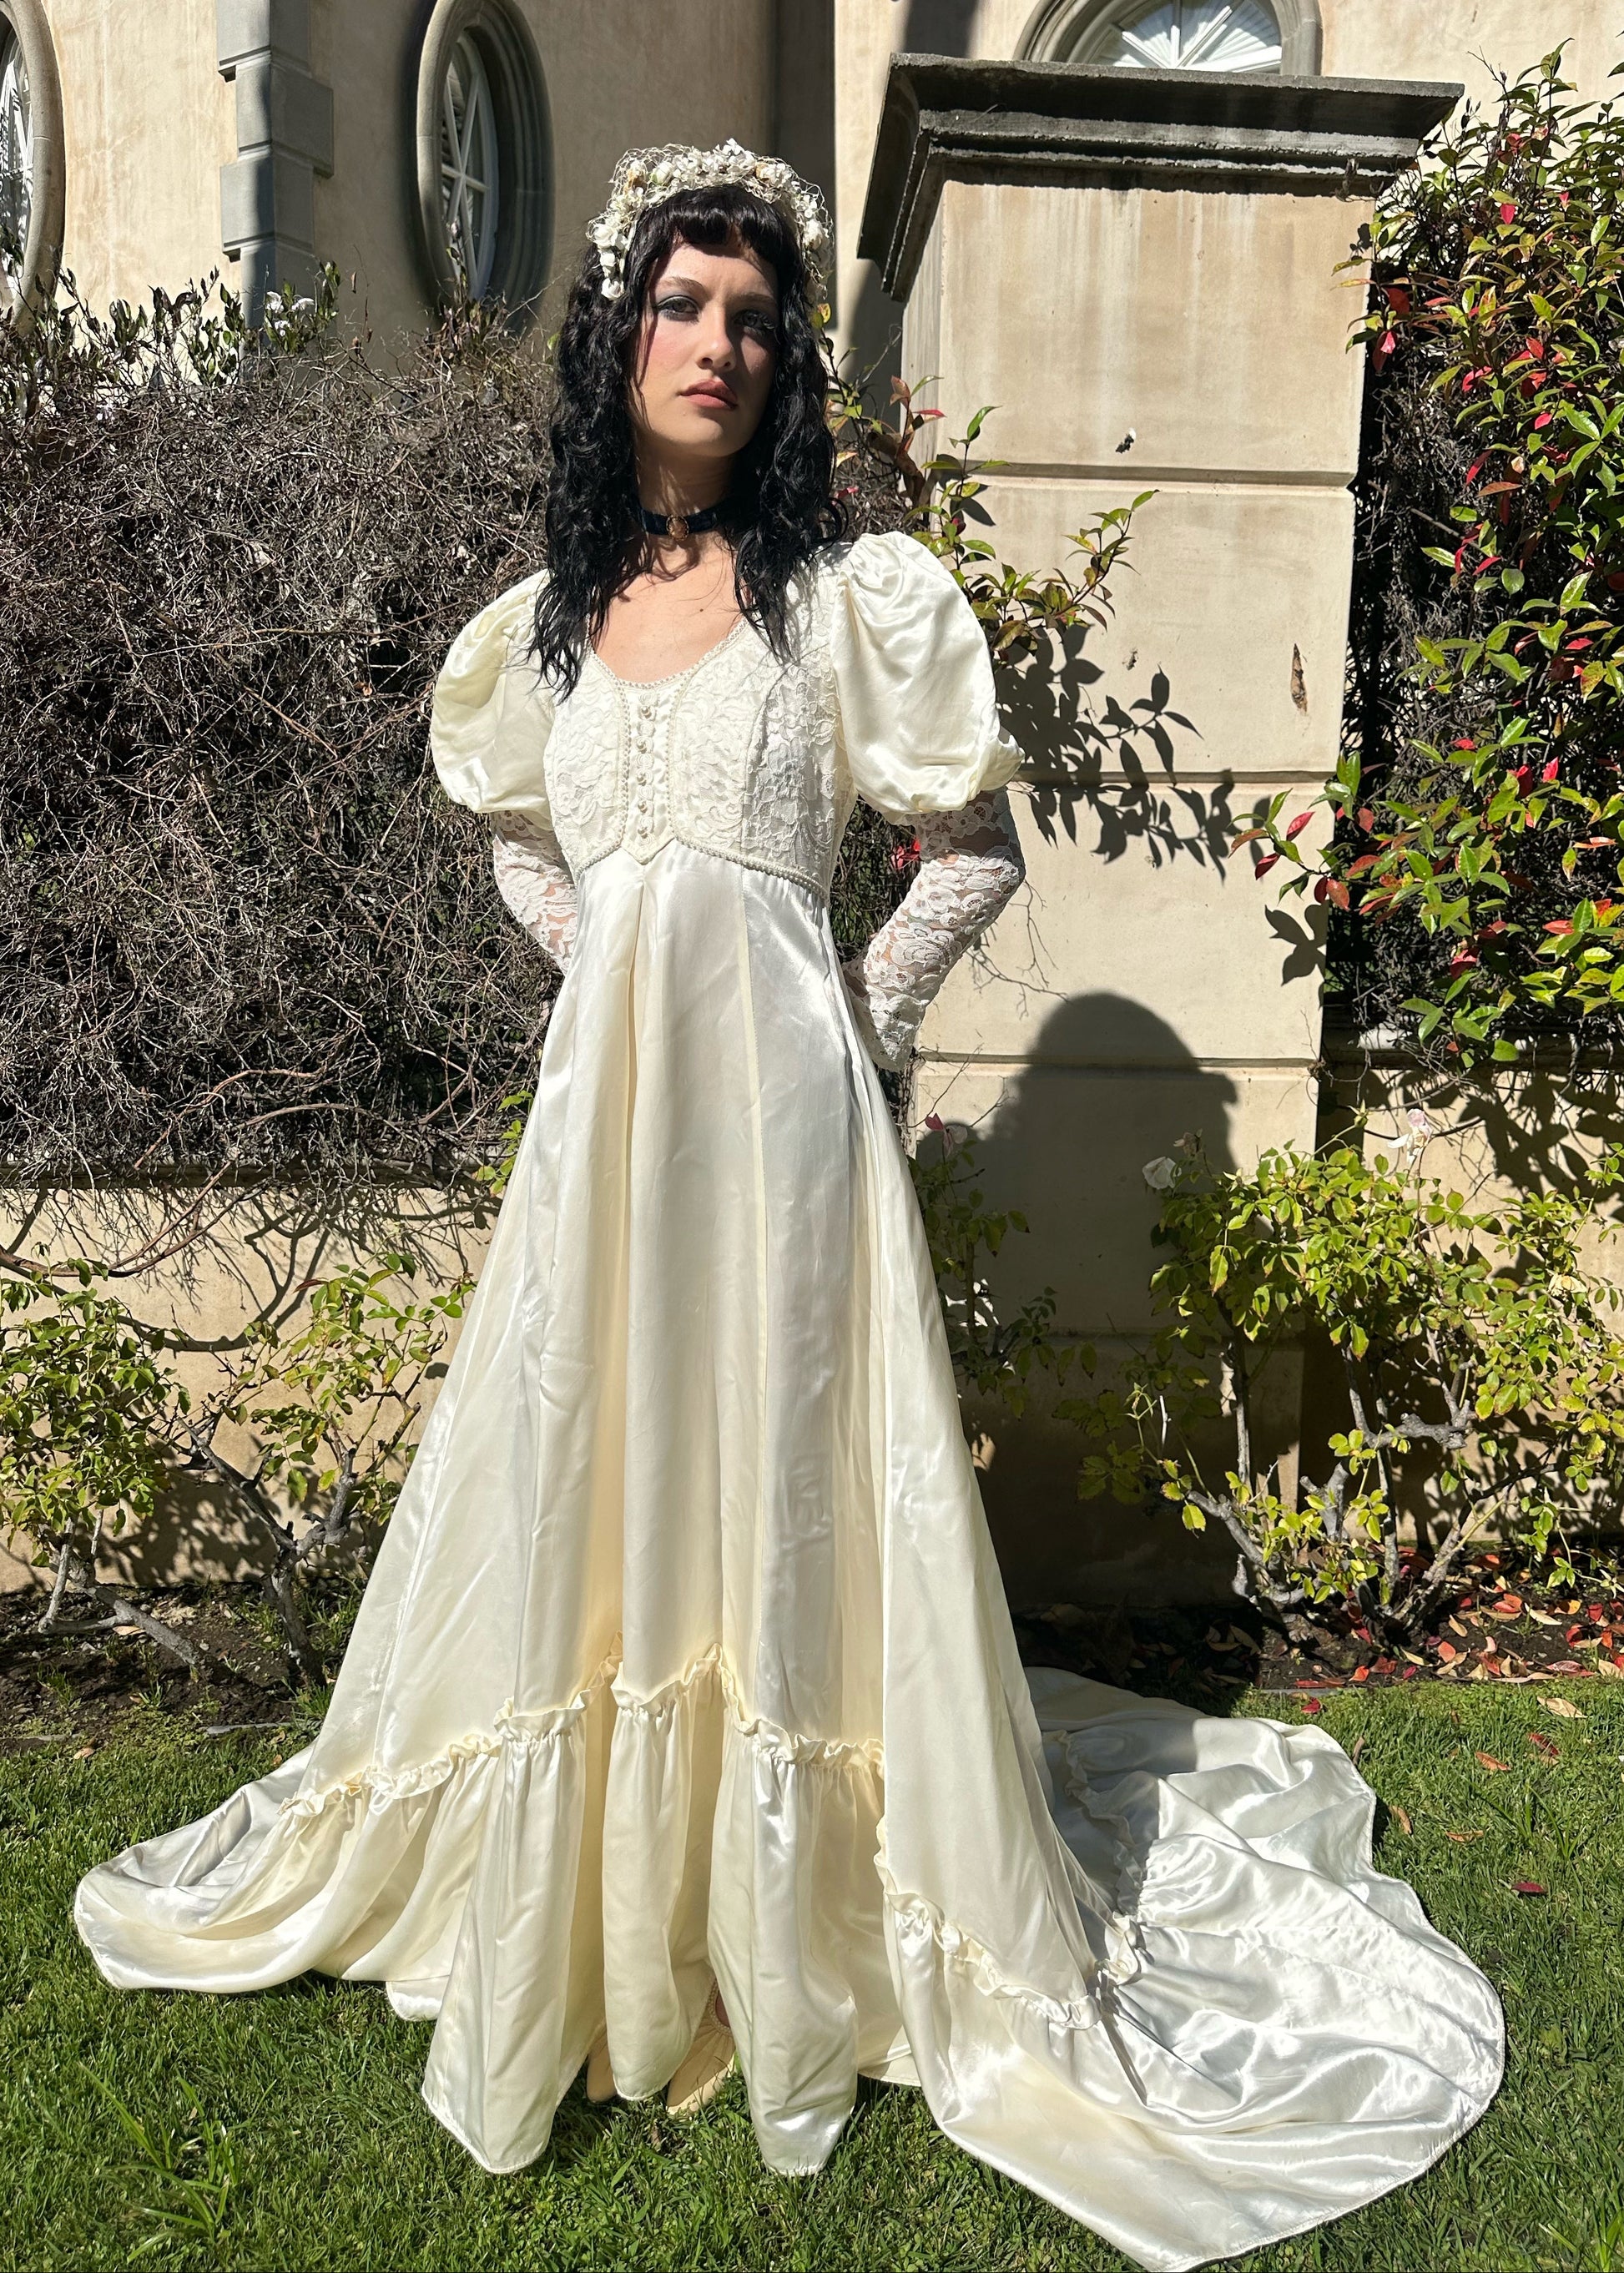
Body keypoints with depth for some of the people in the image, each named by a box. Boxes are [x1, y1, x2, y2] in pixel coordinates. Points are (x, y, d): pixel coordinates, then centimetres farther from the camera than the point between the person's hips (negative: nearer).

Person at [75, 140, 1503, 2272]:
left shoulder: (856, 593, -1)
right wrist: (626, 983, 13)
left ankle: (804, 1926, 23)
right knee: (571, 1501, 11)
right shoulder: (544, 620, 12)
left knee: (779, 1502, 2)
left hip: (776, 1112, -4)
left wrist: (854, 1017, 0)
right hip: (598, 1114, 4)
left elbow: (979, 853, 5)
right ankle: (582, 1915, 33)